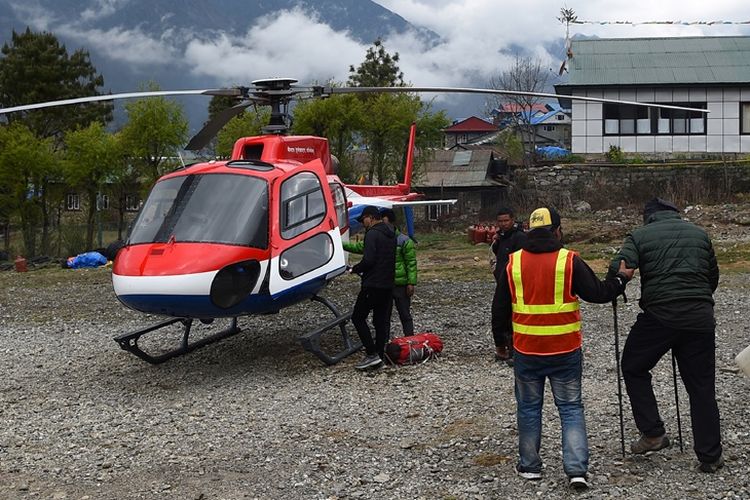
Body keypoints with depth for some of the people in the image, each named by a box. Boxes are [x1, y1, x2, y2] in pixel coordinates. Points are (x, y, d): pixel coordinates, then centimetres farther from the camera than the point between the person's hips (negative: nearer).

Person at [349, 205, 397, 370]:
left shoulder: (372, 233, -13)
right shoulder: (390, 234, 16)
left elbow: (368, 260, -21)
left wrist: (355, 269, -3)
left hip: (373, 284, -9)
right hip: (389, 285, 9)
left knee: (358, 317, 0)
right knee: (382, 321, 10)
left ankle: (372, 354, -8)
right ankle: (380, 355, 11)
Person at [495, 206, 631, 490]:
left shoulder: (513, 264, -1)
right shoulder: (570, 261, -9)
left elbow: (502, 311, 7)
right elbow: (598, 293, -5)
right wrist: (622, 278, 11)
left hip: (526, 351, 2)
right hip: (565, 351, -1)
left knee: (529, 407, 16)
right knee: (571, 408, 8)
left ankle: (529, 466, 23)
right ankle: (577, 470, -1)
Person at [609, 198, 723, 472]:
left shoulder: (640, 236, 4)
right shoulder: (700, 234, 16)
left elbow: (618, 270, -10)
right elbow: (713, 277, 21)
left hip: (659, 315, -3)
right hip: (700, 316, 4)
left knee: (634, 369, 17)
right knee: (702, 386, 10)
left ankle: (653, 433, 11)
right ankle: (710, 456, 12)